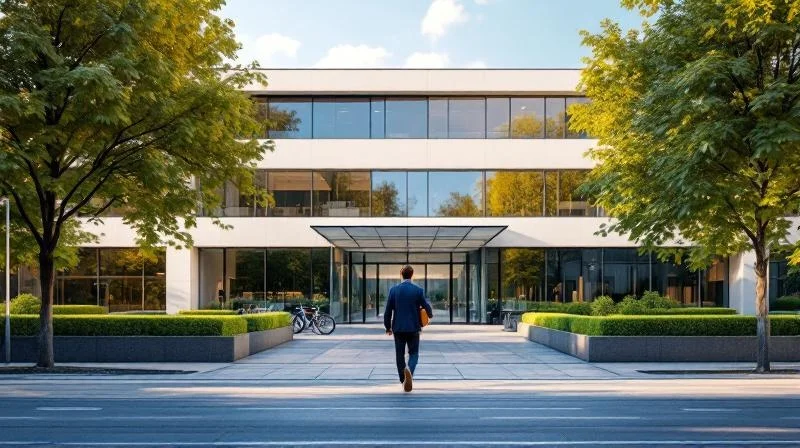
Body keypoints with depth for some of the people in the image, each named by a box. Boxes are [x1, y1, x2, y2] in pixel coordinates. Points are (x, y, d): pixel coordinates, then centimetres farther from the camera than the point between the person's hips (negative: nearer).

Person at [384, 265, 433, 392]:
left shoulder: (394, 290, -3)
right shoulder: (418, 290, -6)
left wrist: (388, 327, 10)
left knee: (400, 354, 12)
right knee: (414, 353, 7)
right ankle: (409, 370, -24)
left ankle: (404, 381, 17)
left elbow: (388, 310, -2)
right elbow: (426, 306, -2)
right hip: (413, 328, -1)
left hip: (398, 328, 1)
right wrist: (430, 314, 22)